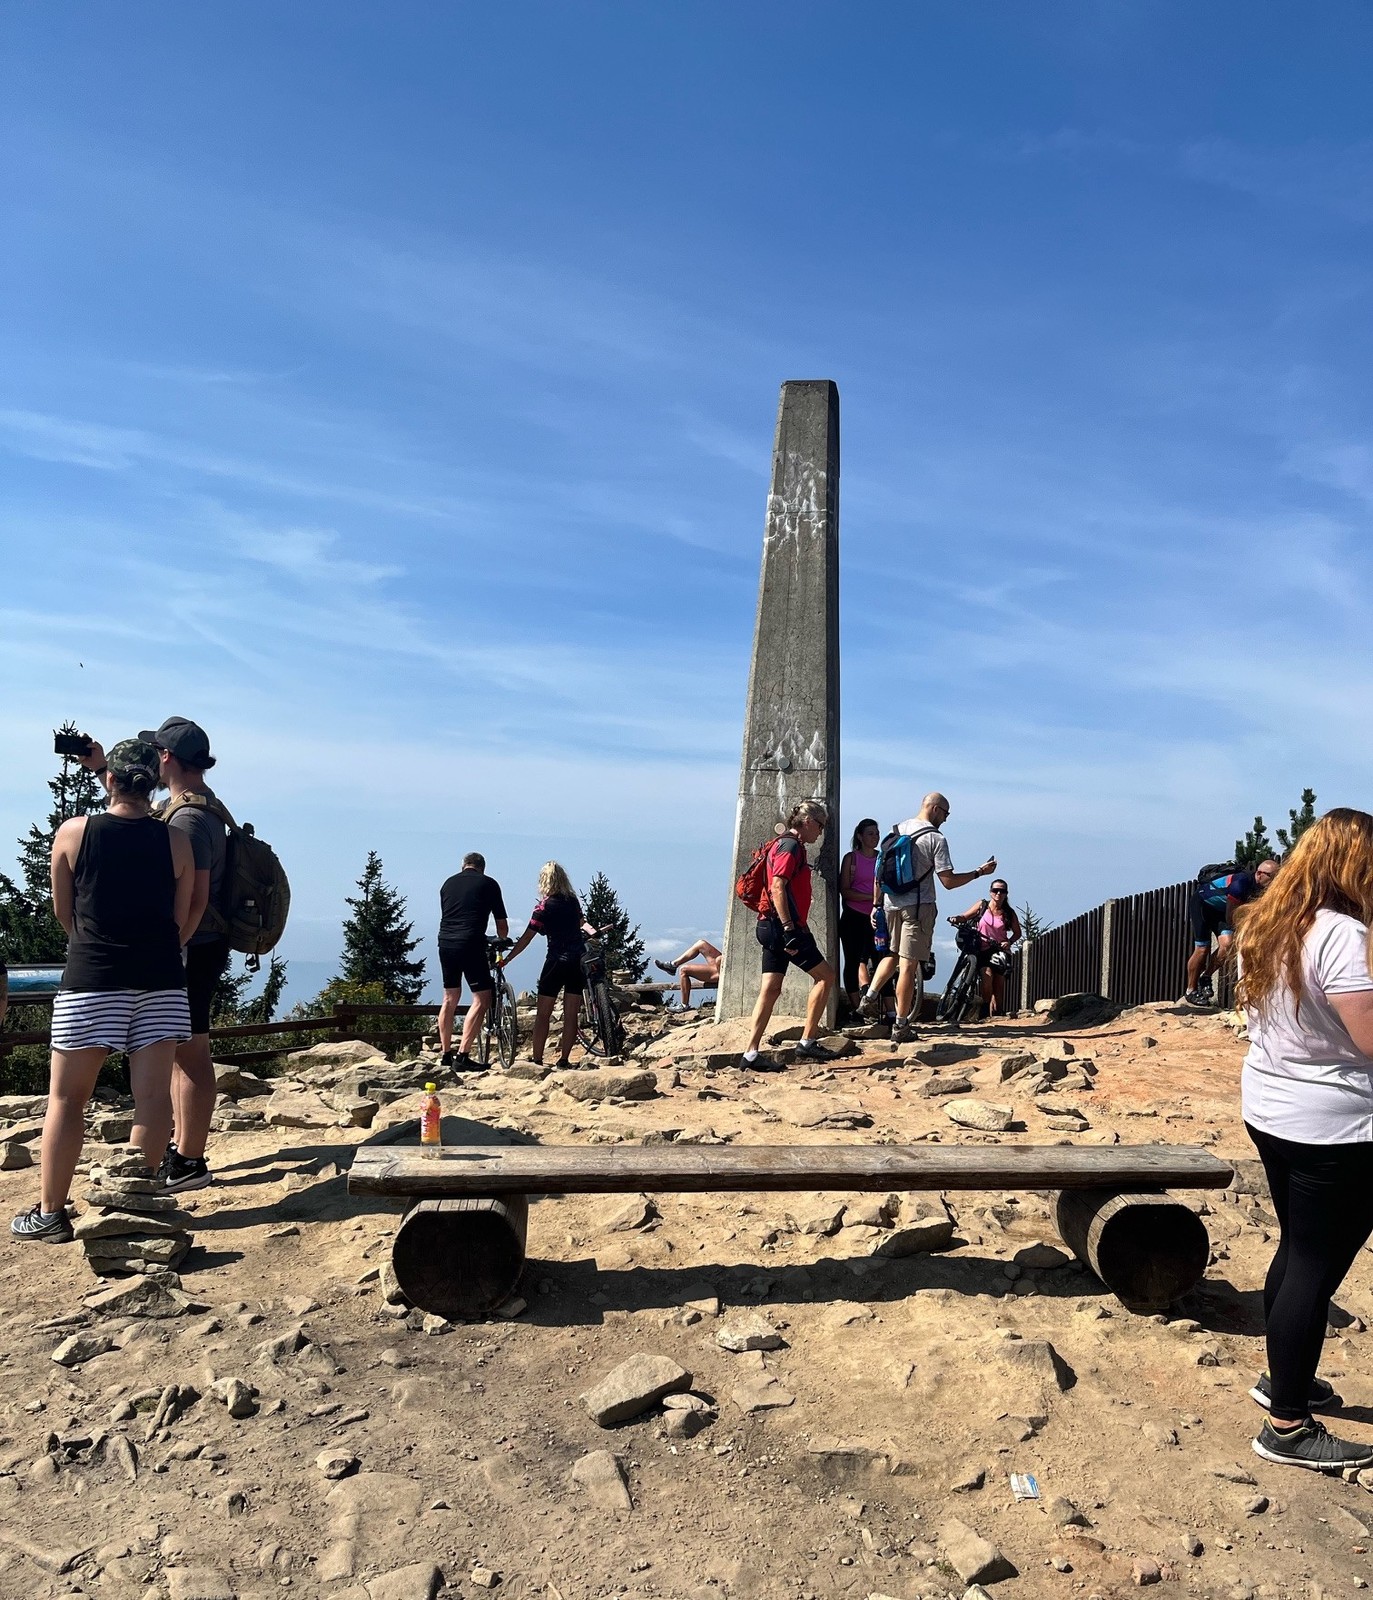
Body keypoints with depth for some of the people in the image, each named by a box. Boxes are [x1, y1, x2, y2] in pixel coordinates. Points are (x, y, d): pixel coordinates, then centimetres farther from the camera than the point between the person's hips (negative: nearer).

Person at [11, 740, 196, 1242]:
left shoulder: (73, 833, -3)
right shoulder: (177, 842, 0)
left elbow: (63, 912, 7)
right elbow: (183, 922, 4)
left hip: (91, 976, -2)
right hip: (161, 979, 2)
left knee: (66, 1097, 8)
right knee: (152, 1096, 4)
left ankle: (49, 1213, 14)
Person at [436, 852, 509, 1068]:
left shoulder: (448, 883, 18)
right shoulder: (488, 883, 6)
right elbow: (502, 925, 9)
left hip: (445, 943, 6)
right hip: (470, 944, -6)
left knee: (450, 999, 18)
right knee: (482, 999, -1)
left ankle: (446, 1055, 22)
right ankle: (462, 1056, -9)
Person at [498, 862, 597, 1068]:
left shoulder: (545, 906, -8)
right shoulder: (573, 901, 8)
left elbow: (526, 937, -9)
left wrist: (506, 959, -6)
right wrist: (593, 931, 42)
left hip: (558, 961, -5)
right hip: (579, 959, 5)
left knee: (543, 1014, 3)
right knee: (571, 1015, 6)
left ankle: (536, 1060, 3)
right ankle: (564, 1059, 7)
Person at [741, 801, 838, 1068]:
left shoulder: (789, 846, 21)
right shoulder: (791, 846, -10)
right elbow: (777, 887, -21)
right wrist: (789, 929, -25)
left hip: (774, 927, 10)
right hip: (782, 926, -10)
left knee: (770, 989, 5)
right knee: (825, 975, 0)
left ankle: (750, 1053, 2)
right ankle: (808, 1042, 2)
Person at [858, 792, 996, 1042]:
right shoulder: (935, 839, -9)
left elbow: (879, 872, 12)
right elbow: (948, 881, -13)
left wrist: (877, 905, 19)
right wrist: (979, 872, -1)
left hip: (891, 905, 6)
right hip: (918, 906, -6)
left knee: (893, 954, 26)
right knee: (909, 965, -2)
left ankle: (870, 997, 13)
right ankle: (901, 1026, 2)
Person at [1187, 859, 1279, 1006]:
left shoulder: (1260, 889, -11)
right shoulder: (1241, 883, -34)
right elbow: (1231, 918, -27)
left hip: (1220, 909, 7)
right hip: (1202, 903, -7)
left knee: (1227, 945, -13)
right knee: (1202, 949, -7)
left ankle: (1205, 978, 7)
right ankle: (1191, 991, 5)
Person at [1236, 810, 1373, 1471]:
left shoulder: (1264, 925, 5)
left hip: (1269, 1109, 9)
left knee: (1296, 1252, 23)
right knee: (1316, 1269, 3)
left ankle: (1282, 1377, 38)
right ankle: (1288, 1428, 14)